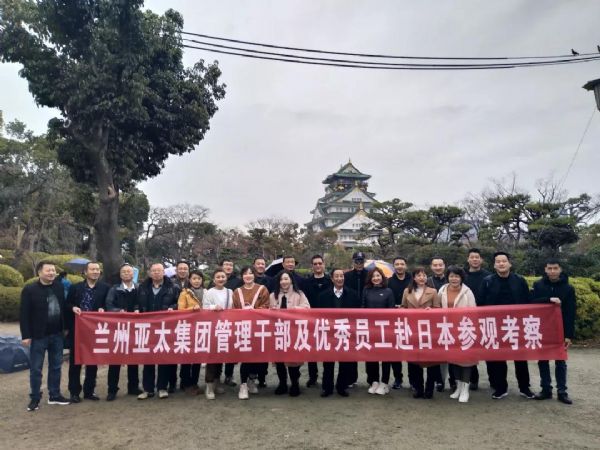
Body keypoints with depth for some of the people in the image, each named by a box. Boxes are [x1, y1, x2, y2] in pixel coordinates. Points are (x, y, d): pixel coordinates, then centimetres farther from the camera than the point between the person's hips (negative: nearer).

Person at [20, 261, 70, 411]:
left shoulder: (59, 287, 4)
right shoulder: (29, 289, -8)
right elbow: (24, 314, -9)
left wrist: (65, 327, 7)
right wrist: (25, 335, -13)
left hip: (56, 334, 4)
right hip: (38, 335, -4)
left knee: (55, 366, 13)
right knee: (35, 369, 5)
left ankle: (54, 395, 24)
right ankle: (35, 398, 19)